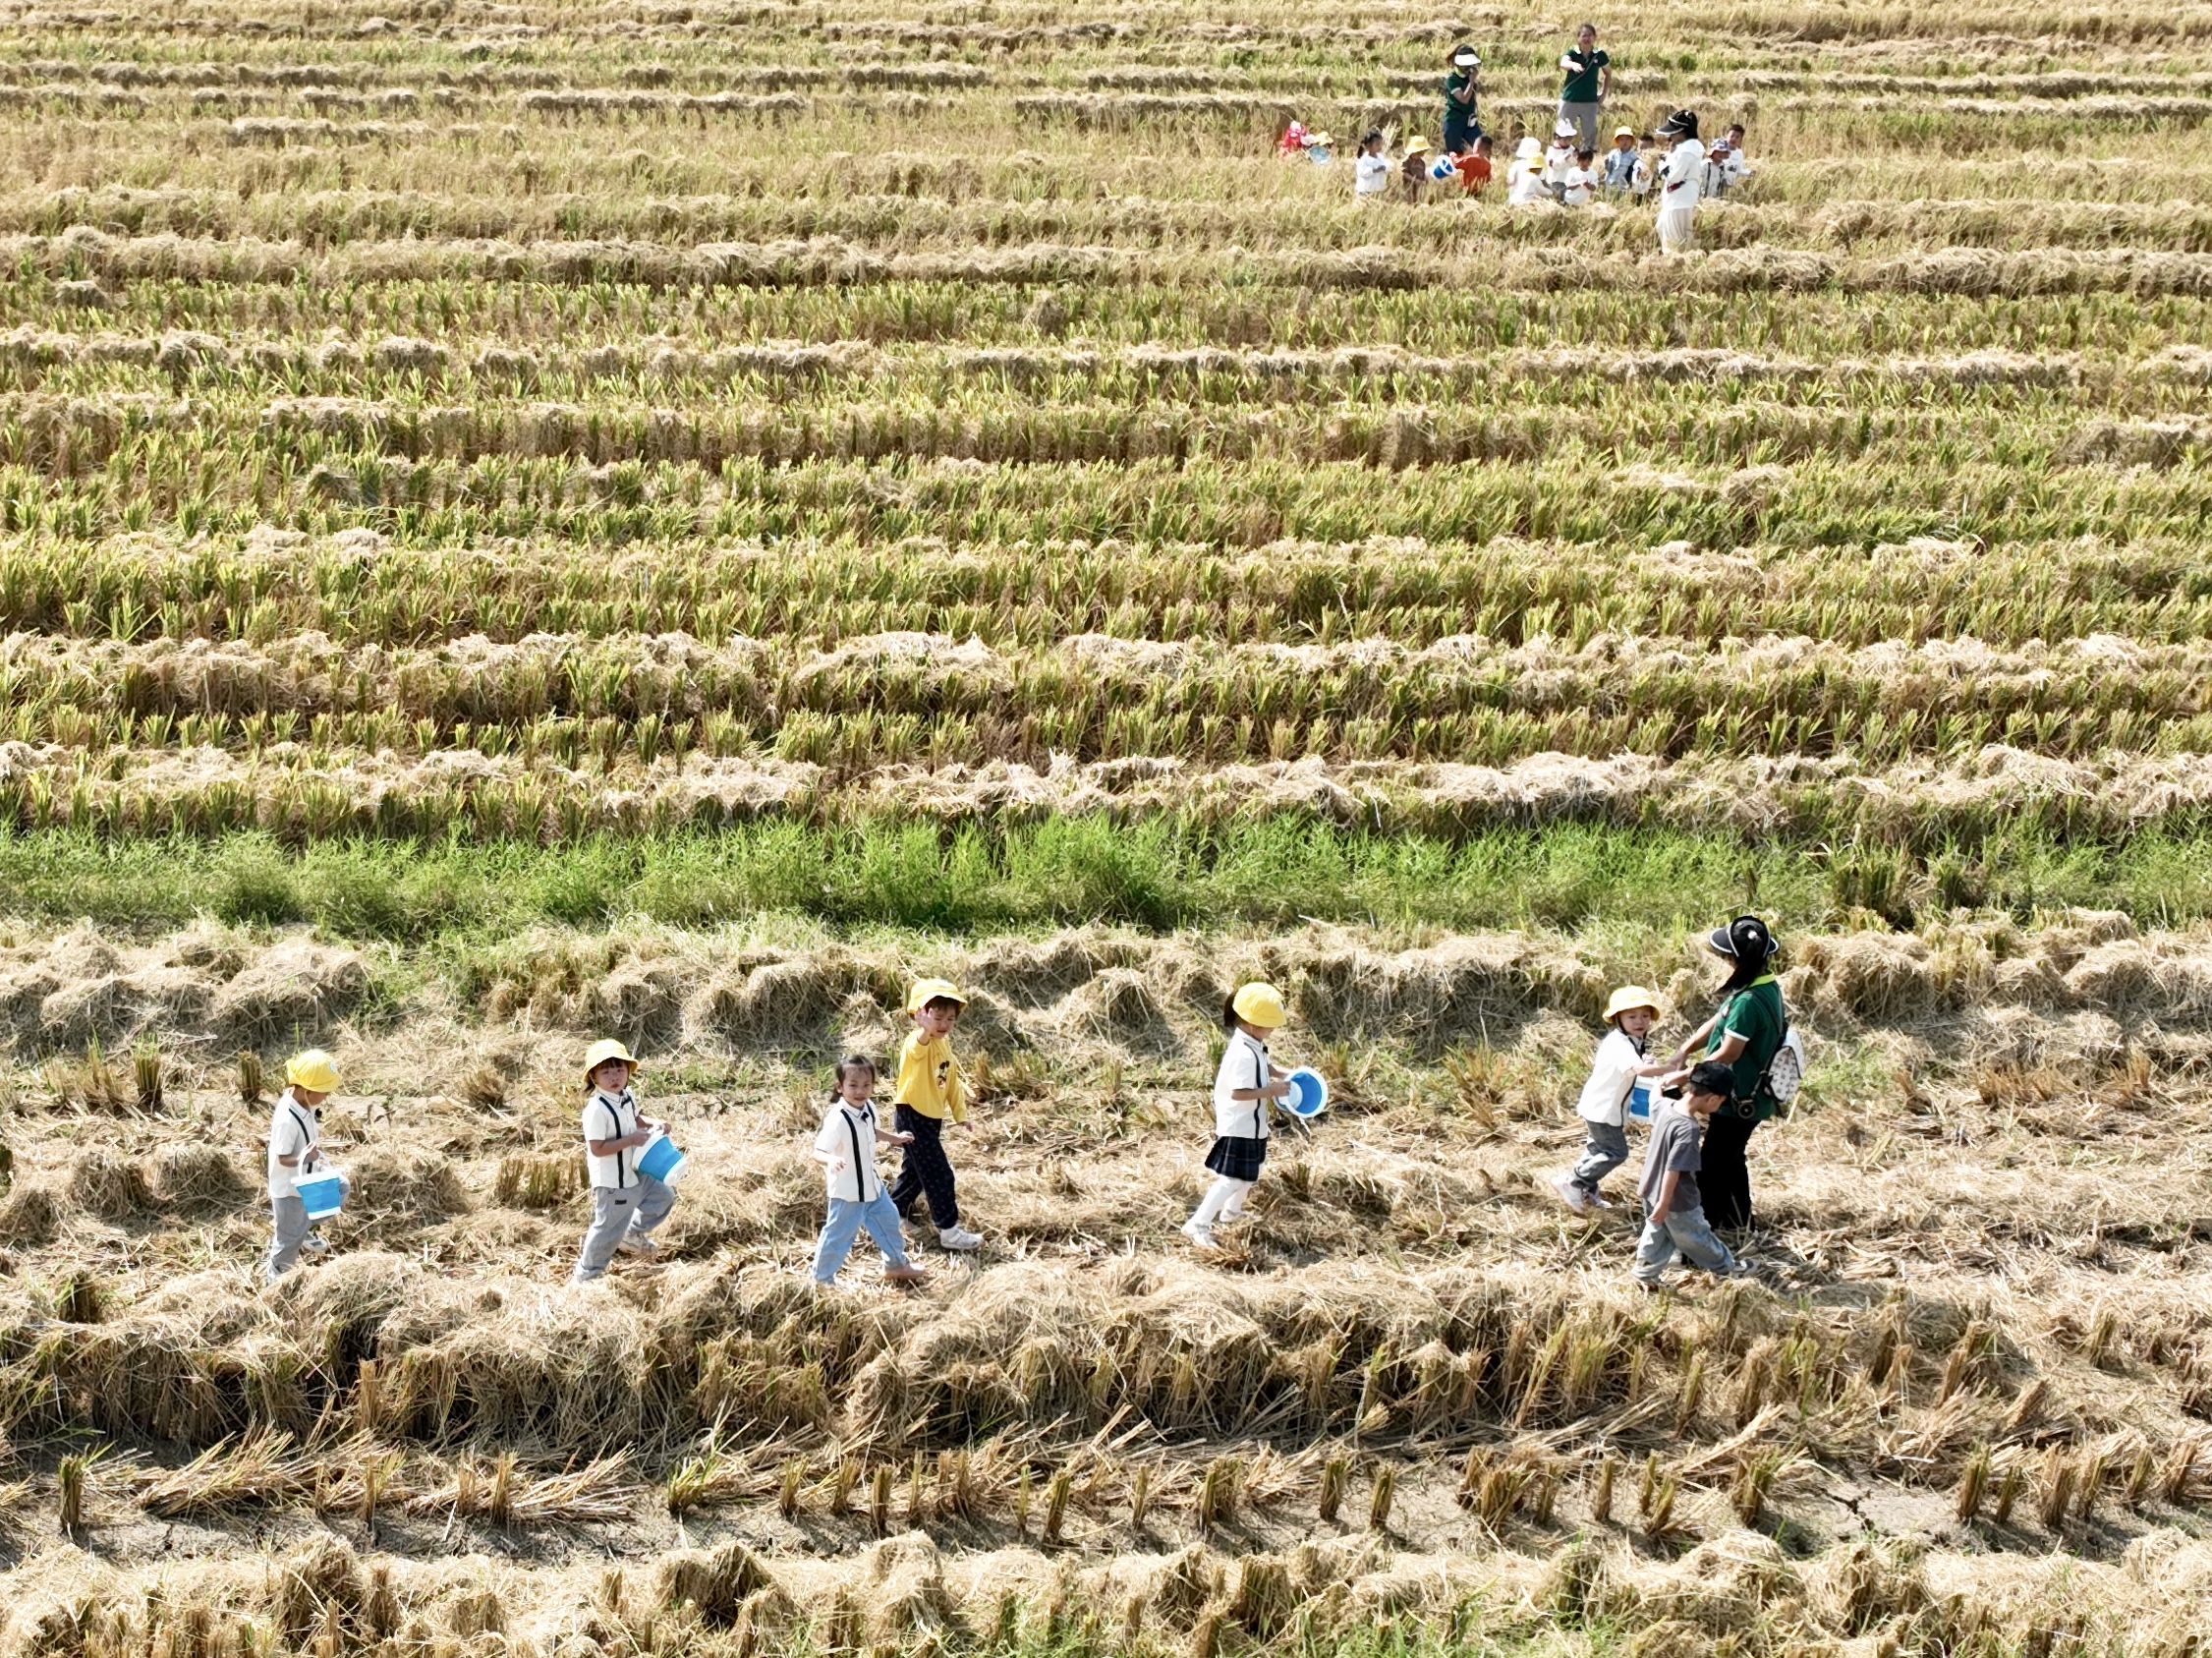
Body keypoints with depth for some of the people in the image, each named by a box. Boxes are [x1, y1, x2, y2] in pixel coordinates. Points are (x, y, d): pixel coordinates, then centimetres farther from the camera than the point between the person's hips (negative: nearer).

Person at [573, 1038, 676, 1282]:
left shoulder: (627, 1096, 0)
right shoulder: (596, 1109, -28)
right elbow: (597, 1149, -28)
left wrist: (654, 1123, -1)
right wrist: (632, 1139, -27)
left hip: (635, 1173, 9)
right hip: (612, 1183, -9)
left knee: (664, 1196, 23)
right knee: (609, 1228, 3)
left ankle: (632, 1235, 39)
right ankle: (585, 1276, 21)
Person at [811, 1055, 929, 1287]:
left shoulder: (868, 1108, -6)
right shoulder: (838, 1119, -32)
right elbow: (818, 1151, -39)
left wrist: (894, 1138, 27)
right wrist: (831, 1160, -59)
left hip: (871, 1182, 9)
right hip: (847, 1189, -9)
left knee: (888, 1219, 24)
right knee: (839, 1234, 4)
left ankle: (896, 1264, 47)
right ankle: (822, 1280, 24)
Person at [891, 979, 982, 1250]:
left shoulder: (944, 1045, 8)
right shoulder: (916, 1043, -20)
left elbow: (952, 1082, 16)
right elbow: (920, 1041, -47)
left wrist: (960, 1114, 16)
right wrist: (925, 1028, -69)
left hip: (933, 1116, 9)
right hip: (912, 1115, -9)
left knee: (916, 1168, 21)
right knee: (939, 1174, -8)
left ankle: (894, 1214, 38)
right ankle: (949, 1231, -3)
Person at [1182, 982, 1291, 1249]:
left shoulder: (1253, 1045, 3)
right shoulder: (1245, 1055, -29)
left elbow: (1265, 1064, 20)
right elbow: (1238, 1092, -32)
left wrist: (1283, 1074, 3)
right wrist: (1271, 1091, -25)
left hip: (1249, 1125, 11)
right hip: (1238, 1128, -11)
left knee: (1249, 1173, 28)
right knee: (1232, 1178, -10)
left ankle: (1232, 1210, 48)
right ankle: (1198, 1225, -9)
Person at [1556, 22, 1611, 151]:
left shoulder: (1599, 55, -3)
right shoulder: (1572, 53, -10)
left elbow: (1608, 73, 14)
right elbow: (1563, 63, -33)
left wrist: (1604, 94, 6)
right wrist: (1573, 65, -57)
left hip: (1590, 102, 2)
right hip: (1569, 100, -2)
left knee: (1590, 136, 9)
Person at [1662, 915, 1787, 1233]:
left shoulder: (1749, 1002, -30)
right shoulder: (1766, 987, 2)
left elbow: (1728, 1054, -27)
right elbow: (1718, 1021, 9)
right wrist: (1685, 1048, 0)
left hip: (1740, 1101, -10)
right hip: (1753, 1096, 10)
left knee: (1714, 1162, 5)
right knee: (1731, 1158, 24)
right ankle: (1737, 1220, 38)